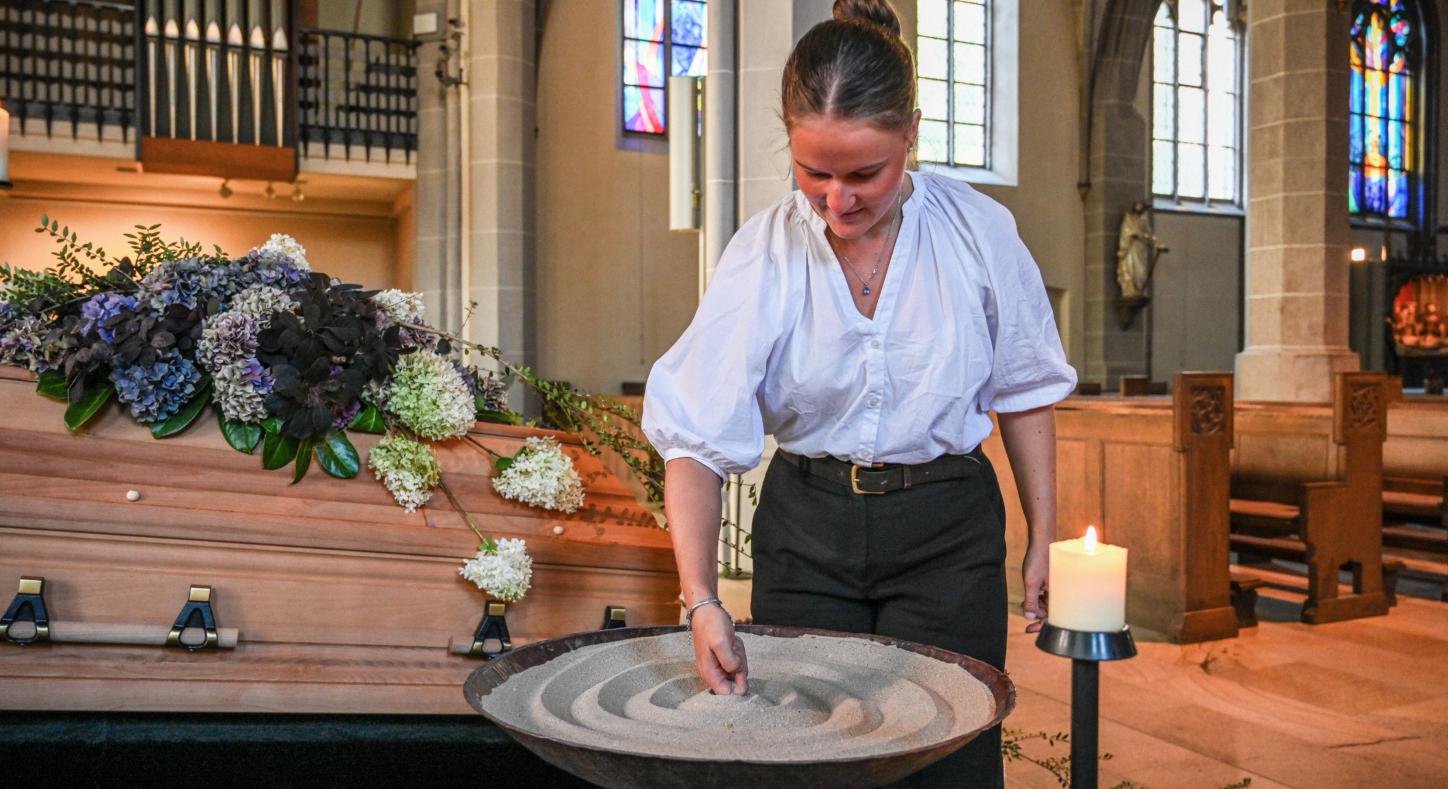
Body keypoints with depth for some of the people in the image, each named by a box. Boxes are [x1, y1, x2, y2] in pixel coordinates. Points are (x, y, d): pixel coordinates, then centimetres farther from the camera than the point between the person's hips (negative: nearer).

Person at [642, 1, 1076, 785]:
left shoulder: (979, 231, -8)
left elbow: (1024, 392, 5)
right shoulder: (763, 252, -11)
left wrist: (1041, 541, 7)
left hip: (947, 525, 0)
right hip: (805, 526, 1)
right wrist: (702, 600, -24)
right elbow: (695, 440, -14)